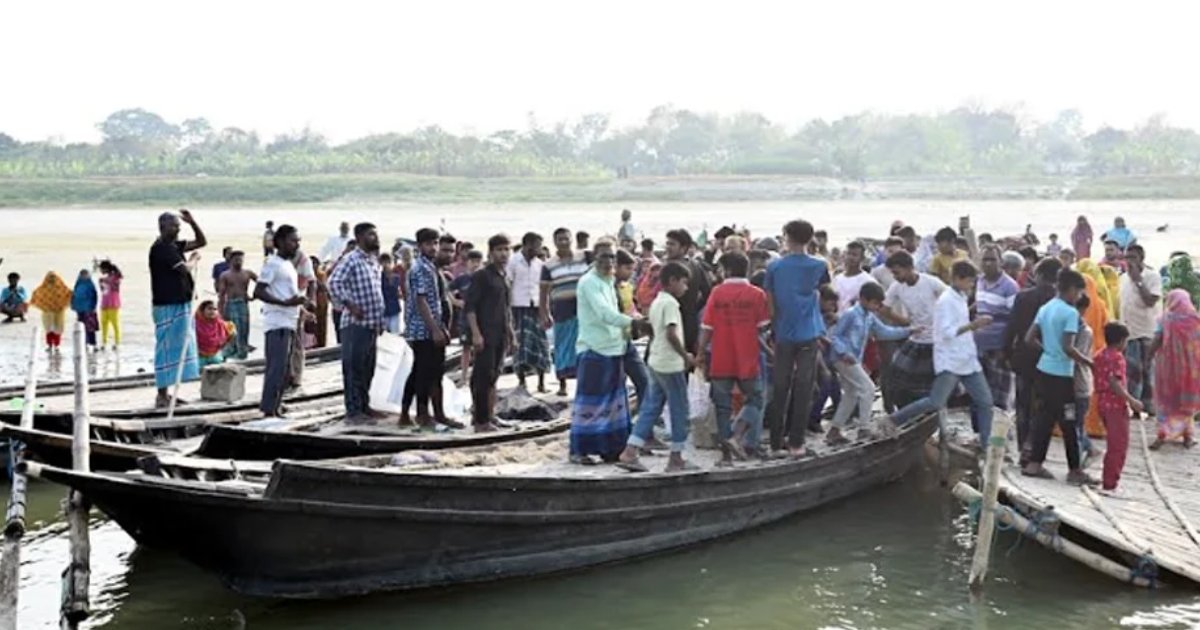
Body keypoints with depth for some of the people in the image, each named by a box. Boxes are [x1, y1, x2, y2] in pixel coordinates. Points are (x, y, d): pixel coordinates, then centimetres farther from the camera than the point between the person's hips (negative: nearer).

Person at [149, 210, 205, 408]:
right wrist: (194, 258, -1)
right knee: (167, 349, -6)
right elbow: (184, 268, -21)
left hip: (180, 304, 10)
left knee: (178, 349, 13)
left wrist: (192, 222, 6)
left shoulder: (174, 246, 14)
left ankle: (165, 394, 18)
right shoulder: (161, 248, -14)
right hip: (168, 306, -10)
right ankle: (162, 395, -2)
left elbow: (202, 242, 18)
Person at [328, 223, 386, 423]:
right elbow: (334, 282, -19)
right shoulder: (351, 260, -9)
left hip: (372, 323, 8)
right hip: (356, 323, -8)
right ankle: (353, 411, -3)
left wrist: (380, 319, 19)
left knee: (368, 368, 13)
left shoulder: (374, 261, 17)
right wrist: (349, 304, -21)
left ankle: (364, 406, 21)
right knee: (354, 367, -5)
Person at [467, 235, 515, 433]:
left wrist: (511, 332, 20)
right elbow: (469, 307, -12)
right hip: (486, 335, -7)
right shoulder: (481, 276, -8)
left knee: (492, 376, 11)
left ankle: (481, 412, 20)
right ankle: (481, 420, -4)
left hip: (501, 336, 7)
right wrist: (476, 334, -19)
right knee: (484, 376, -7)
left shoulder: (505, 277, 15)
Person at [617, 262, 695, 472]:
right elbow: (671, 334, -23)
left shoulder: (656, 302, 15)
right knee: (680, 411, 2)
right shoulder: (670, 303, -14)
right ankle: (676, 458, 7)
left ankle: (629, 453, 2)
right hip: (671, 365, -9)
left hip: (656, 363, 9)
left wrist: (682, 356, 19)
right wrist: (686, 356, -13)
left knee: (650, 409, 8)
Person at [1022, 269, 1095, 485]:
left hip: (1045, 370, 8)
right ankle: (1075, 470, 8)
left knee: (1045, 417, 13)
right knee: (1068, 422, 1)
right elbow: (1067, 348, -22)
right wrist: (1089, 363, -13)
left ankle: (1034, 464, 14)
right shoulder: (1070, 313, -15)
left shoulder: (1045, 308, 8)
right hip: (1061, 374, -8)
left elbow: (1029, 339, 9)